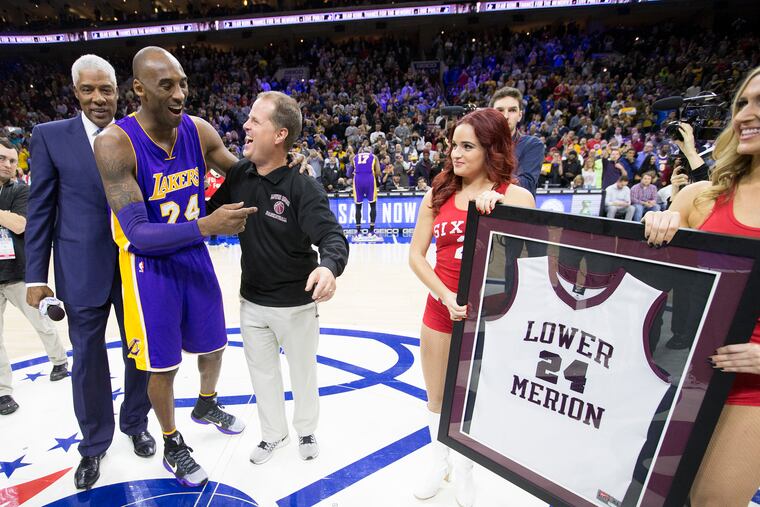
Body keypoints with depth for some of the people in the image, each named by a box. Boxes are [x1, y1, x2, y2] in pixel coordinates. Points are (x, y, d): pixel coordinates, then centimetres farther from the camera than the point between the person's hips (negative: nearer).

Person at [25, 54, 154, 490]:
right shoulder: (51, 136, 1)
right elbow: (40, 209, 1)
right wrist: (36, 276, -2)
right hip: (83, 270, -1)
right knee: (88, 360, 11)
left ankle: (136, 424, 37)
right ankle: (94, 443, 33)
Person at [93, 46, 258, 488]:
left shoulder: (199, 131, -5)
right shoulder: (115, 143, -20)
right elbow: (136, 233, -26)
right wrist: (205, 226, -41)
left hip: (195, 257, 5)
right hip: (149, 266, -4)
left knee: (214, 344, 20)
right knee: (163, 365, 10)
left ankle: (207, 405, 51)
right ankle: (172, 445, 37)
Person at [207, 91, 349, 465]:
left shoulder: (302, 189, -21)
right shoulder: (238, 174, -4)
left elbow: (332, 236, -30)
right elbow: (208, 213, 9)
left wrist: (328, 266, -50)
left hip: (296, 304, -5)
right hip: (251, 301, 5)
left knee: (303, 371, 18)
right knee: (262, 372, 22)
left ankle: (306, 431, 47)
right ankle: (273, 434, 48)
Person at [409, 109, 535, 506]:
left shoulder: (516, 197, -7)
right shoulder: (438, 194, -2)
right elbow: (416, 255, -3)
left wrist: (498, 209, -24)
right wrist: (446, 297, -15)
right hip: (440, 310, 2)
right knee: (436, 397, 19)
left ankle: (463, 468, 47)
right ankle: (439, 459, 49)